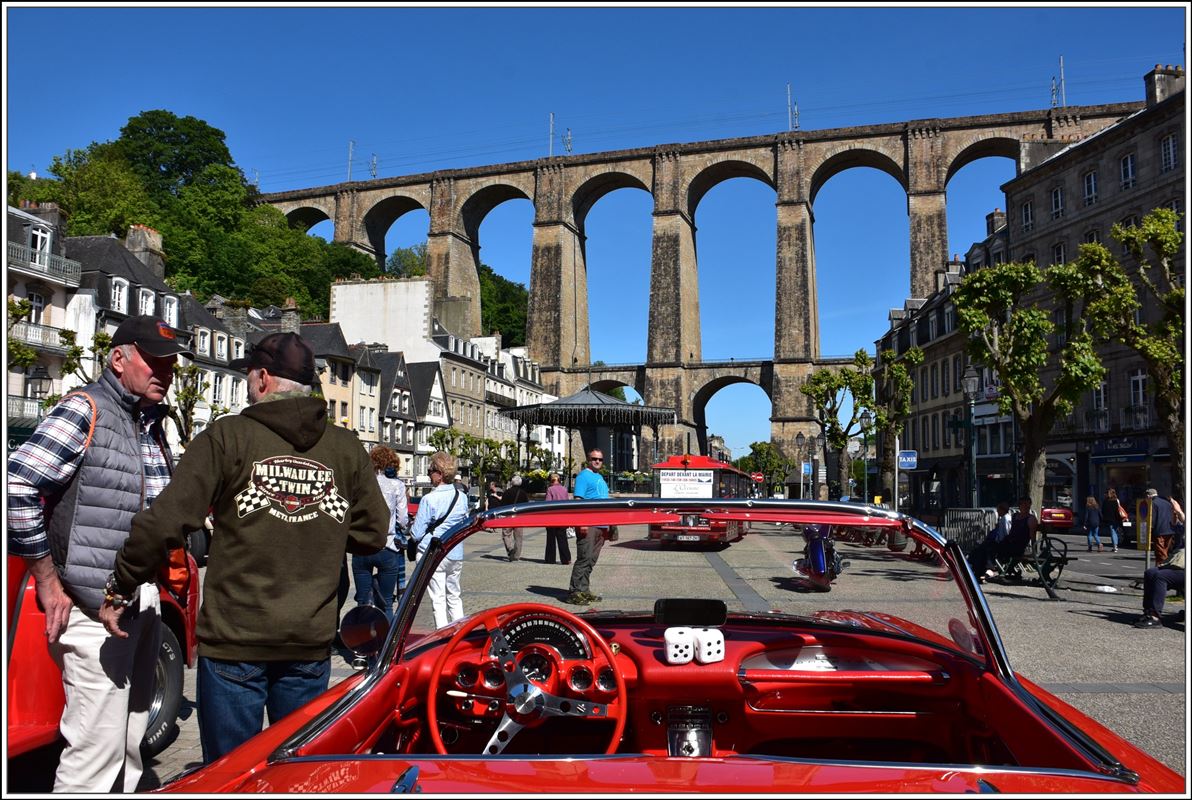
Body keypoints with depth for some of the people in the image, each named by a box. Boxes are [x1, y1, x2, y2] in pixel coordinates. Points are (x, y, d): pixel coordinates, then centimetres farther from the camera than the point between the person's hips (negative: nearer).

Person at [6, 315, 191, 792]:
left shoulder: (153, 425, 14)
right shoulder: (85, 411, -10)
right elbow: (17, 484, -18)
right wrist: (48, 580, -16)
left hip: (144, 602, 8)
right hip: (94, 605, -8)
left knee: (129, 744, 18)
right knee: (97, 750, -5)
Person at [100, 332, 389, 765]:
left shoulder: (227, 437, -8)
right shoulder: (346, 448, 1)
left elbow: (164, 522, -13)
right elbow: (372, 535, 4)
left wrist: (120, 587, -1)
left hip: (234, 639, -3)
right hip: (311, 645, 3)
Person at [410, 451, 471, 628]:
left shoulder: (429, 499, -16)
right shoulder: (462, 497, 0)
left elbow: (416, 534, -13)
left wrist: (412, 528, 7)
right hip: (456, 554, 5)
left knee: (438, 599, 2)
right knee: (454, 597, 17)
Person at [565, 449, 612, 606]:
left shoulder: (600, 477, 22)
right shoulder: (584, 476, -5)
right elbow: (578, 499, -13)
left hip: (600, 525, 9)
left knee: (591, 560, 10)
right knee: (584, 559, -10)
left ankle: (584, 590, 16)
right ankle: (575, 592, -8)